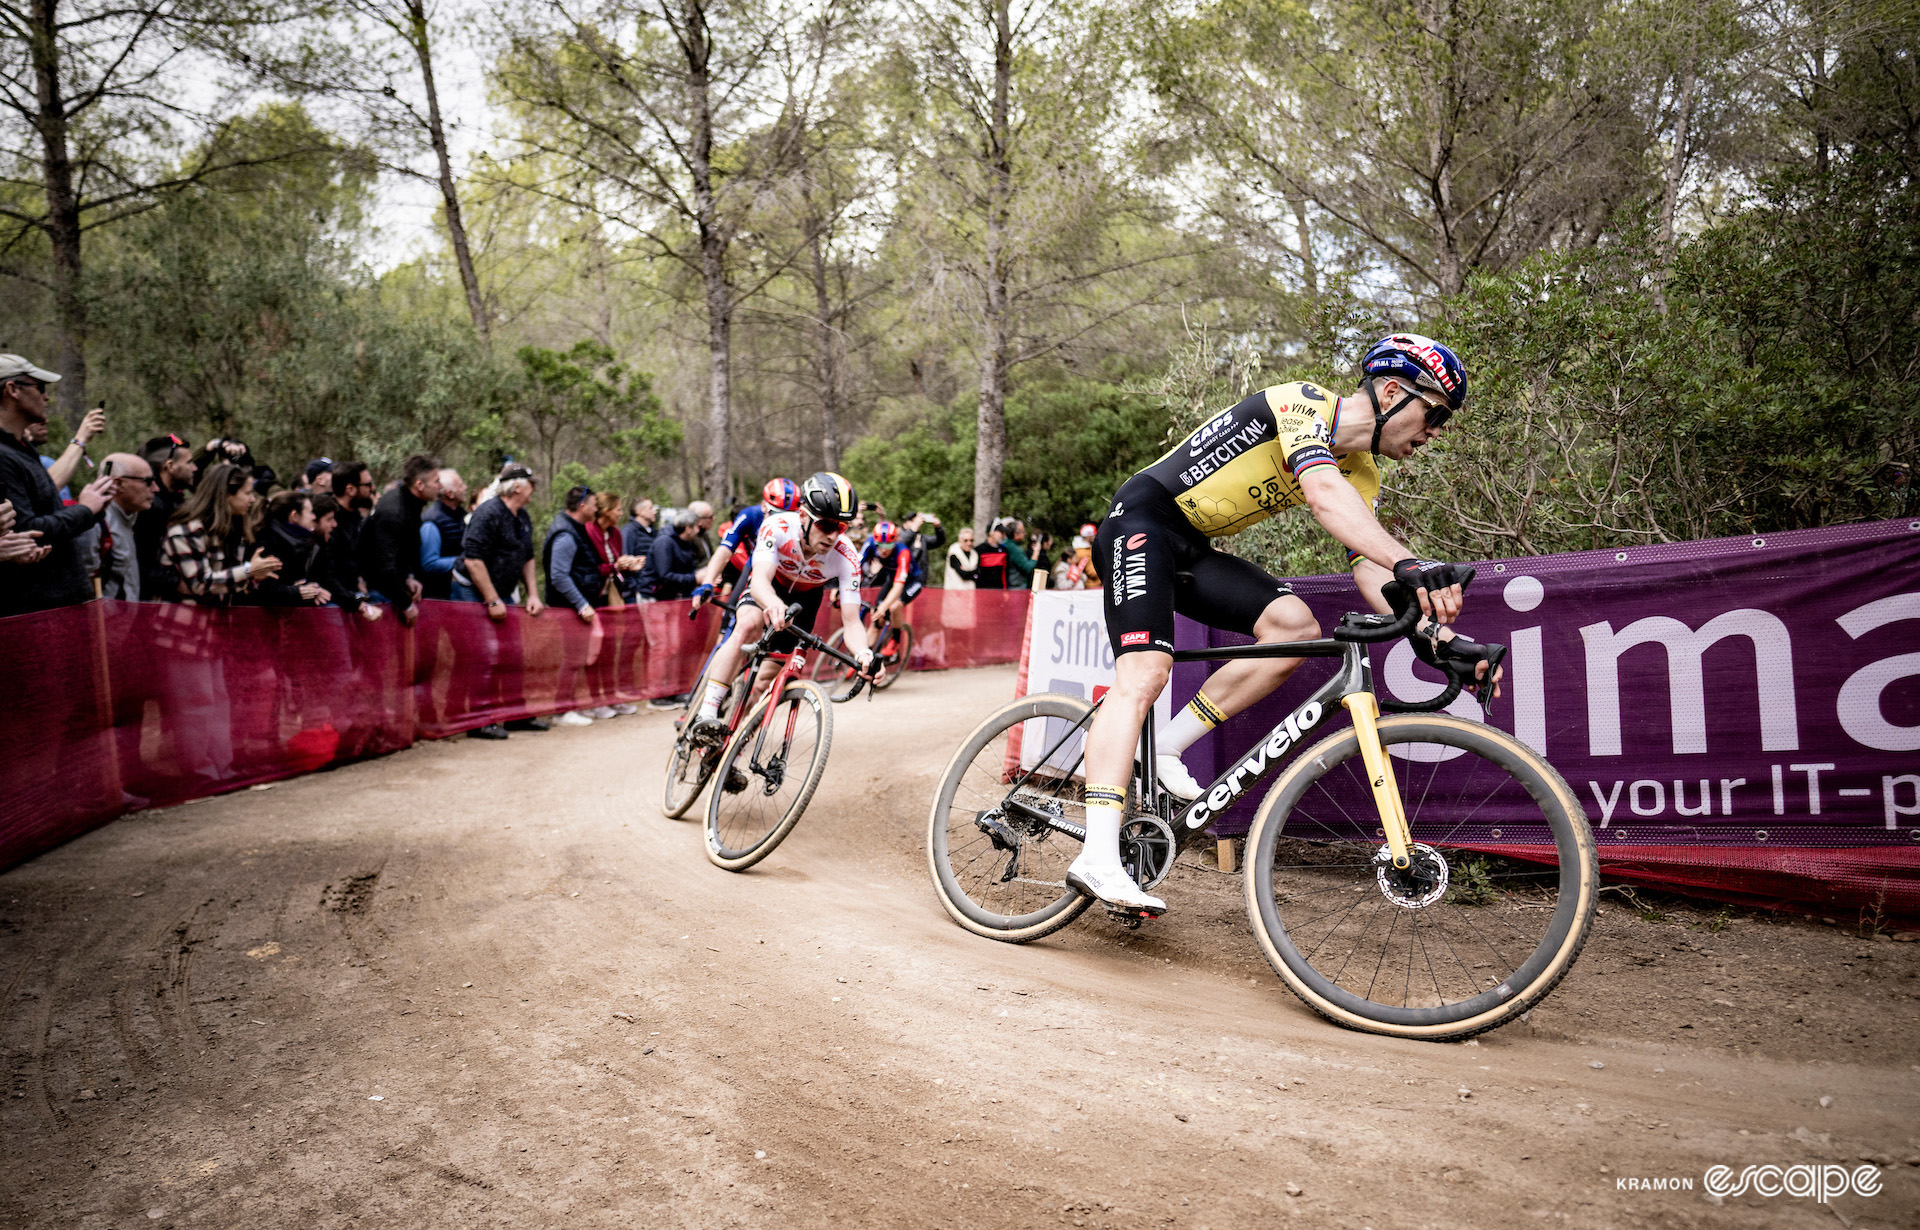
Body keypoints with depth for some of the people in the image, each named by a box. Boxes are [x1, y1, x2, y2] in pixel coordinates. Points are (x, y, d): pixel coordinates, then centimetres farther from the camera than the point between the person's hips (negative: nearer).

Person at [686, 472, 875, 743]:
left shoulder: (847, 559, -33)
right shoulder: (777, 527, -35)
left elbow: (851, 621, -34)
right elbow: (759, 580, -48)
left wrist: (863, 653, -57)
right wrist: (773, 603, -72)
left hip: (804, 598, 2)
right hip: (768, 587, -2)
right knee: (748, 625, -34)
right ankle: (706, 715, -36)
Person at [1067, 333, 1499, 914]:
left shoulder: (1361, 477, 8)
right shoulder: (1304, 404, -17)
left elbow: (1370, 567, 0)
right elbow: (1321, 491, -36)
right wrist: (1410, 565, -49)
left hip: (1194, 550, 8)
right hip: (1143, 520, -8)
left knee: (1295, 626, -13)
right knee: (1144, 674, -24)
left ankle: (1166, 750, -5)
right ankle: (1097, 856, -31)